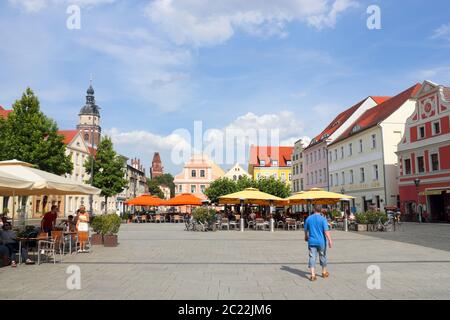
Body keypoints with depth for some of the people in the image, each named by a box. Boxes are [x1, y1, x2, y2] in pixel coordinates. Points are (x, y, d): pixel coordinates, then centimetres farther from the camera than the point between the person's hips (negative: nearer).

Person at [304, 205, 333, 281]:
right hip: (321, 242, -1)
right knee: (322, 256, 16)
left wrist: (306, 237, 29)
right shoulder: (323, 219, -8)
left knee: (312, 257, 0)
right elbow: (326, 231, -16)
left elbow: (306, 229, 12)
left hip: (312, 241, 1)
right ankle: (324, 272, 32)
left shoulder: (309, 218, 2)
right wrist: (330, 240, -14)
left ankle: (312, 275, -10)